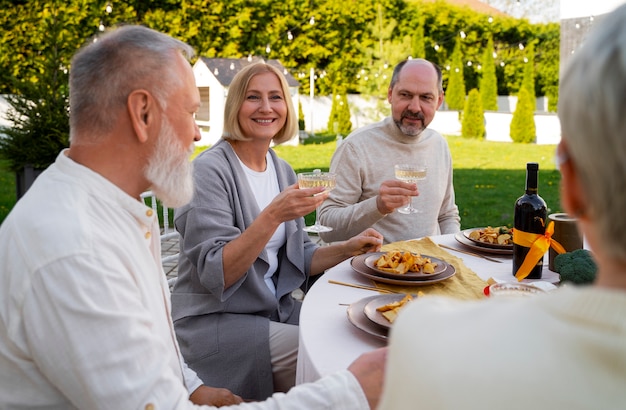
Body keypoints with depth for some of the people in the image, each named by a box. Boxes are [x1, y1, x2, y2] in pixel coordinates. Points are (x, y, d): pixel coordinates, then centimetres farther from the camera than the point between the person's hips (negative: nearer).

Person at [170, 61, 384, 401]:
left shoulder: (282, 170, 6)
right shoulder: (210, 169, -15)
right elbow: (215, 274, -22)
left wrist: (347, 249, -4)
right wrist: (273, 215, -32)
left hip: (276, 310, 7)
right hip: (212, 321, -6)